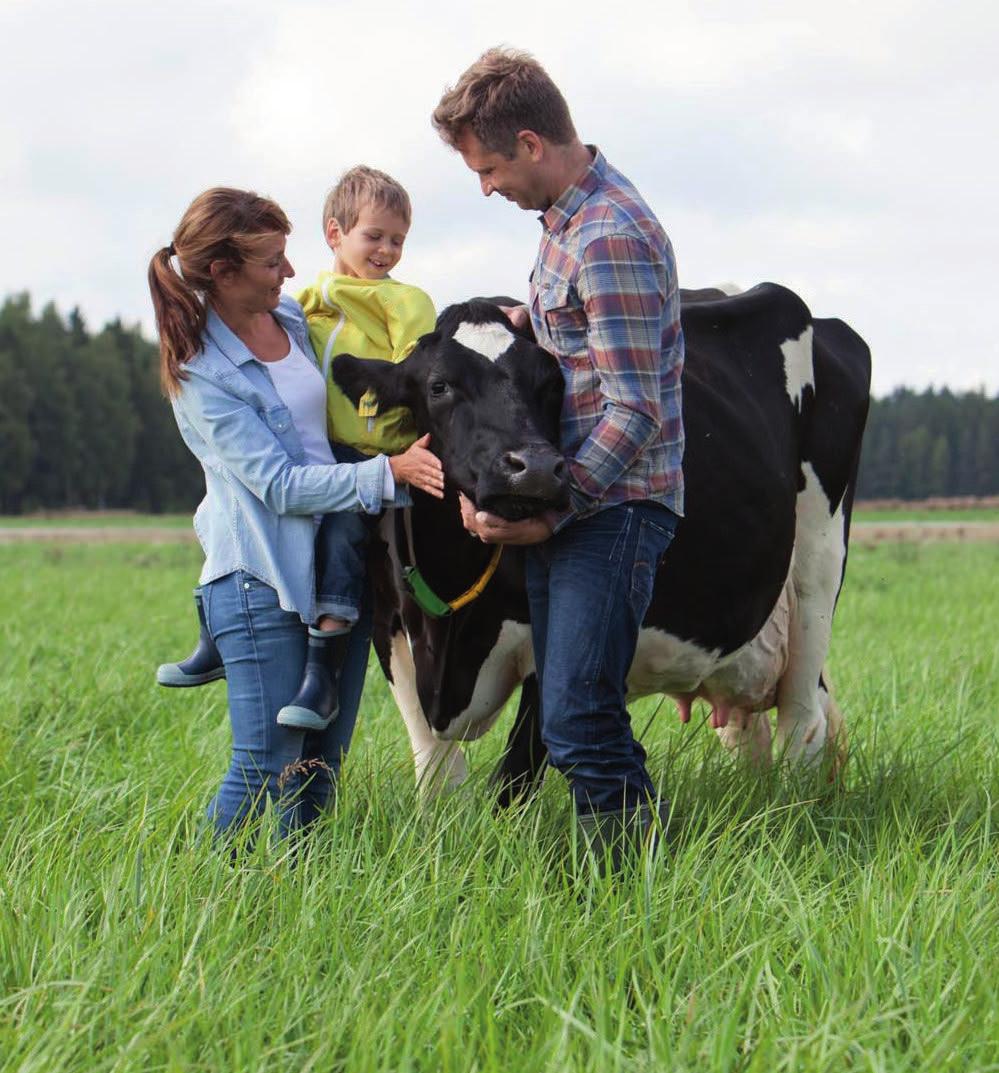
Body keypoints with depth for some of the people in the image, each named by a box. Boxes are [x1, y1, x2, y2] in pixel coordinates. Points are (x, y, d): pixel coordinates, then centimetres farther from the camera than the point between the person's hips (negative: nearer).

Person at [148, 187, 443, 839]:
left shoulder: (293, 317, 8)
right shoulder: (201, 376, -14)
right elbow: (281, 486, -18)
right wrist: (390, 471, -23)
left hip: (337, 564, 7)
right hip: (260, 582, -7)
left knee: (321, 770, 8)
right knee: (268, 776, -8)